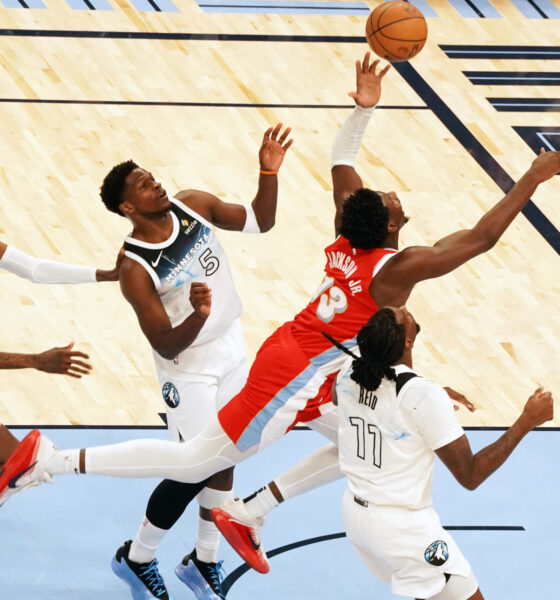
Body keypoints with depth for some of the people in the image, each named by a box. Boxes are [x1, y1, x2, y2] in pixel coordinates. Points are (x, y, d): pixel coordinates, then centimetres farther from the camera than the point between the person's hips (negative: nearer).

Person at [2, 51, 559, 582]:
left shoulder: (349, 238, 0)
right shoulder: (397, 267, -22)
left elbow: (341, 162, 13)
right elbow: (480, 237, -25)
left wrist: (362, 108, 4)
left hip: (305, 367, 9)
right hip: (292, 376, -9)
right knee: (196, 462, -3)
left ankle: (248, 513, 25)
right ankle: (54, 459, -6)